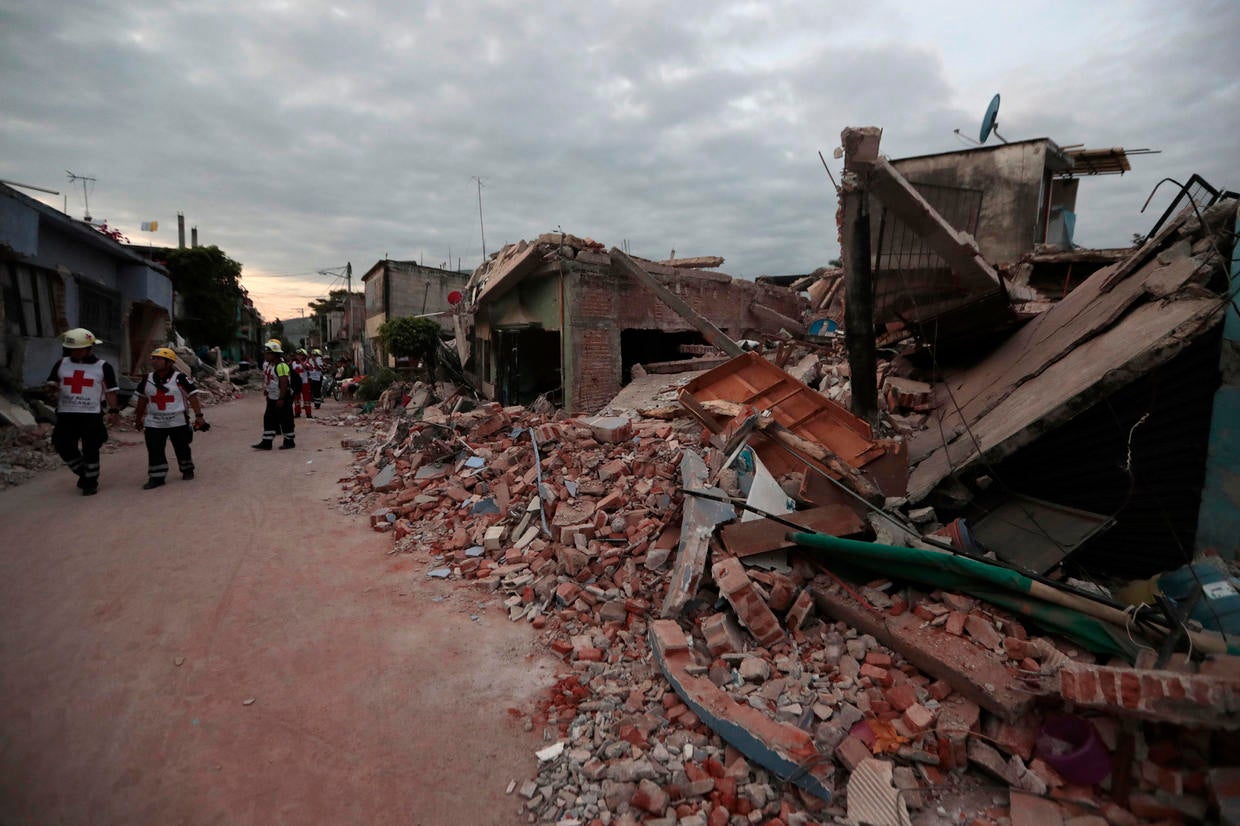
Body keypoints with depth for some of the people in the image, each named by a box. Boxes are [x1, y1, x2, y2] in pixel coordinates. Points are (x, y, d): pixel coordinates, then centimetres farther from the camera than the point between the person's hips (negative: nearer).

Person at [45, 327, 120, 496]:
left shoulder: (103, 367, -1)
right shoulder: (61, 364, 8)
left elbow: (110, 391, 0)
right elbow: (51, 383, 14)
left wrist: (114, 411, -7)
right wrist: (53, 387, -10)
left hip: (92, 415, -4)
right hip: (65, 414, 4)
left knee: (91, 451, -1)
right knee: (65, 448, 4)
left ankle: (91, 482, 14)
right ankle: (84, 473, 27)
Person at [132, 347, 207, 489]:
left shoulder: (180, 378, -10)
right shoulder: (147, 379, 5)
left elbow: (192, 396, -10)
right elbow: (142, 399, 15)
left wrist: (198, 415, -14)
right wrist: (138, 418, 19)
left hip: (178, 422, -3)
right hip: (154, 423, 4)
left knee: (182, 448, 11)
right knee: (154, 450, -1)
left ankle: (187, 470, 30)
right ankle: (157, 477, 6)